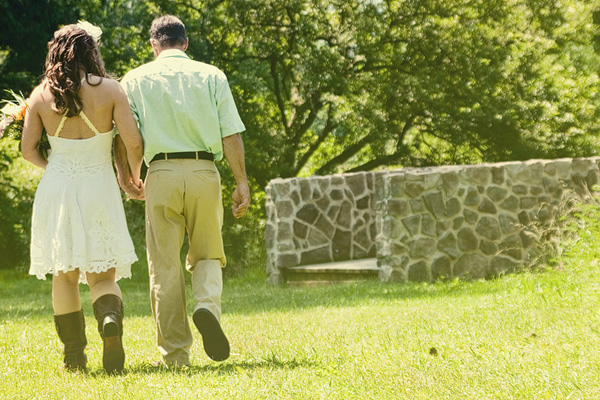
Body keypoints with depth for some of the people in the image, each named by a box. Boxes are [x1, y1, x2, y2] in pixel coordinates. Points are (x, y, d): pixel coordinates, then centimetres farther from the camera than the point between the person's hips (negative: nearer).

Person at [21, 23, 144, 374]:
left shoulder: (41, 95, 1)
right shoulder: (110, 89, -4)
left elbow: (28, 149, 1)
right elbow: (134, 142, -10)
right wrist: (134, 175, 9)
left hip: (57, 187, 1)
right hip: (99, 187, -1)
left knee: (64, 276, 13)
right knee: (102, 276, 4)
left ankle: (74, 355, 12)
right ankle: (111, 320, -28)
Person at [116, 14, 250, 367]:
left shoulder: (135, 80, 8)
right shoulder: (211, 76, 8)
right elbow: (231, 134, 1)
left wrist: (125, 178, 19)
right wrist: (242, 182, 4)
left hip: (160, 175, 0)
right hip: (204, 171, 0)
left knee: (165, 266, 5)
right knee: (207, 254, 16)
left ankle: (175, 354, 5)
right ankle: (208, 305, -15)